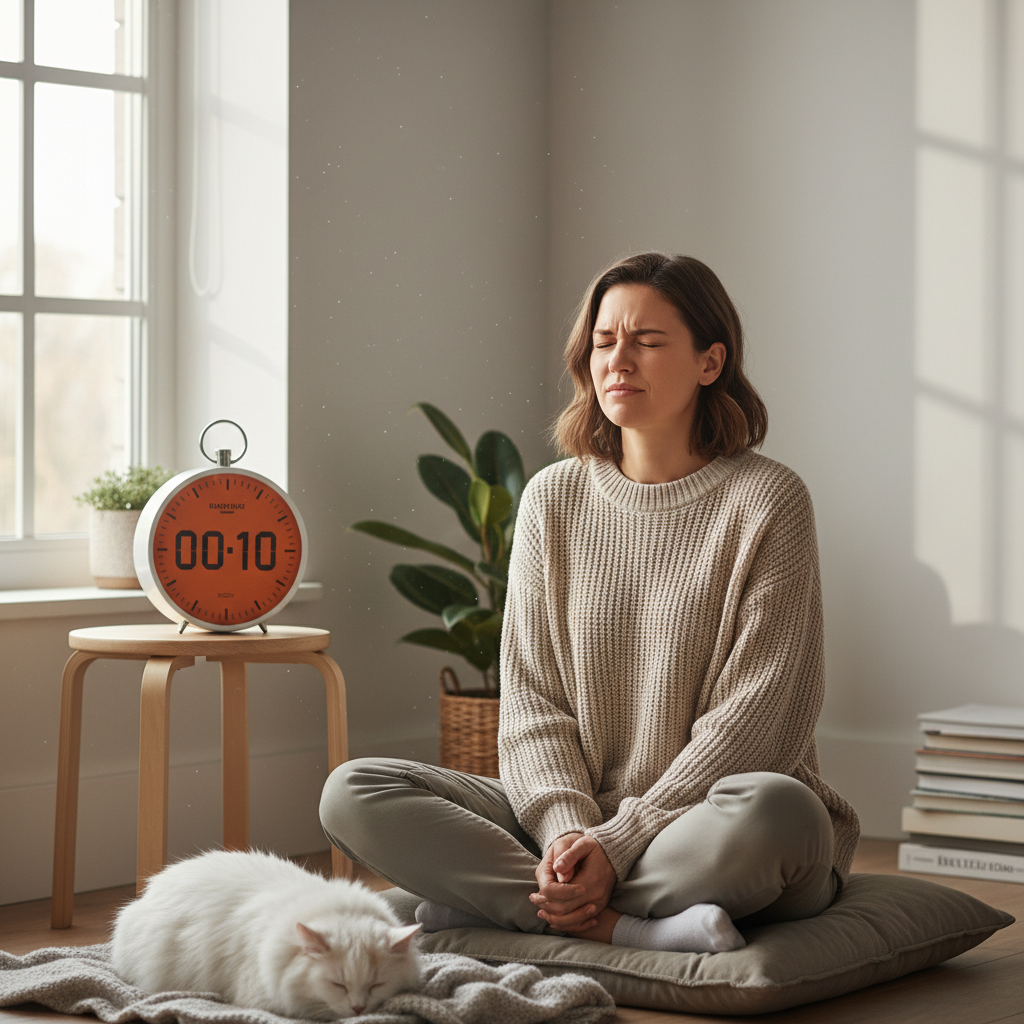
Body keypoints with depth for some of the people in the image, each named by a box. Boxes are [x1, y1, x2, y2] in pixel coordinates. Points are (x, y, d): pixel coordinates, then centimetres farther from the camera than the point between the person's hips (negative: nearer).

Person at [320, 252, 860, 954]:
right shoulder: (553, 499, 8)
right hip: (572, 819, 4)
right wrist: (568, 830, -15)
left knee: (772, 808, -39)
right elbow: (532, 700, 4)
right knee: (353, 794, -15)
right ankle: (630, 932, -26)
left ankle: (493, 901, -23)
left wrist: (618, 843, -19)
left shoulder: (766, 500, -5)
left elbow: (753, 719, -11)